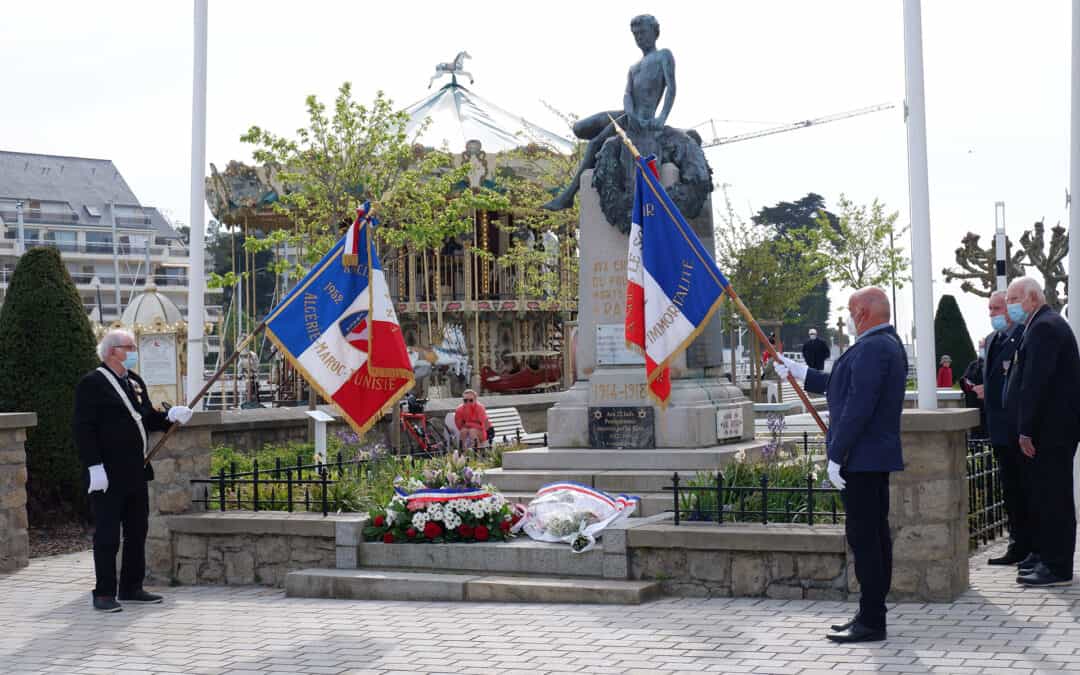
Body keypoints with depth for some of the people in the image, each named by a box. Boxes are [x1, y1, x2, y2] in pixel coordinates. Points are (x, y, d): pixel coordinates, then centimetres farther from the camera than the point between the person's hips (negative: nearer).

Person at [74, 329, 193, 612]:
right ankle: (103, 593, 4)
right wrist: (94, 467, -20)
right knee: (107, 535, -3)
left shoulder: (134, 381, 15)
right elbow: (83, 428, -14)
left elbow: (148, 419, 23)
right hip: (108, 475, -8)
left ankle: (131, 588, 23)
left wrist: (170, 416, 3)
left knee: (137, 533, 13)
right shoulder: (92, 384, -9)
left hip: (136, 472, 8)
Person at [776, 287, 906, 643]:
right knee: (875, 536, 14)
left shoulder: (872, 348, -18)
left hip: (861, 458, -11)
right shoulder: (888, 344, 16)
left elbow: (858, 406, -23)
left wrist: (837, 455, -20)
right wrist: (802, 373, 30)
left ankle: (871, 621, -3)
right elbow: (843, 386, 25)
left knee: (863, 538, -7)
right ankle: (871, 614, 21)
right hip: (877, 457, 11)